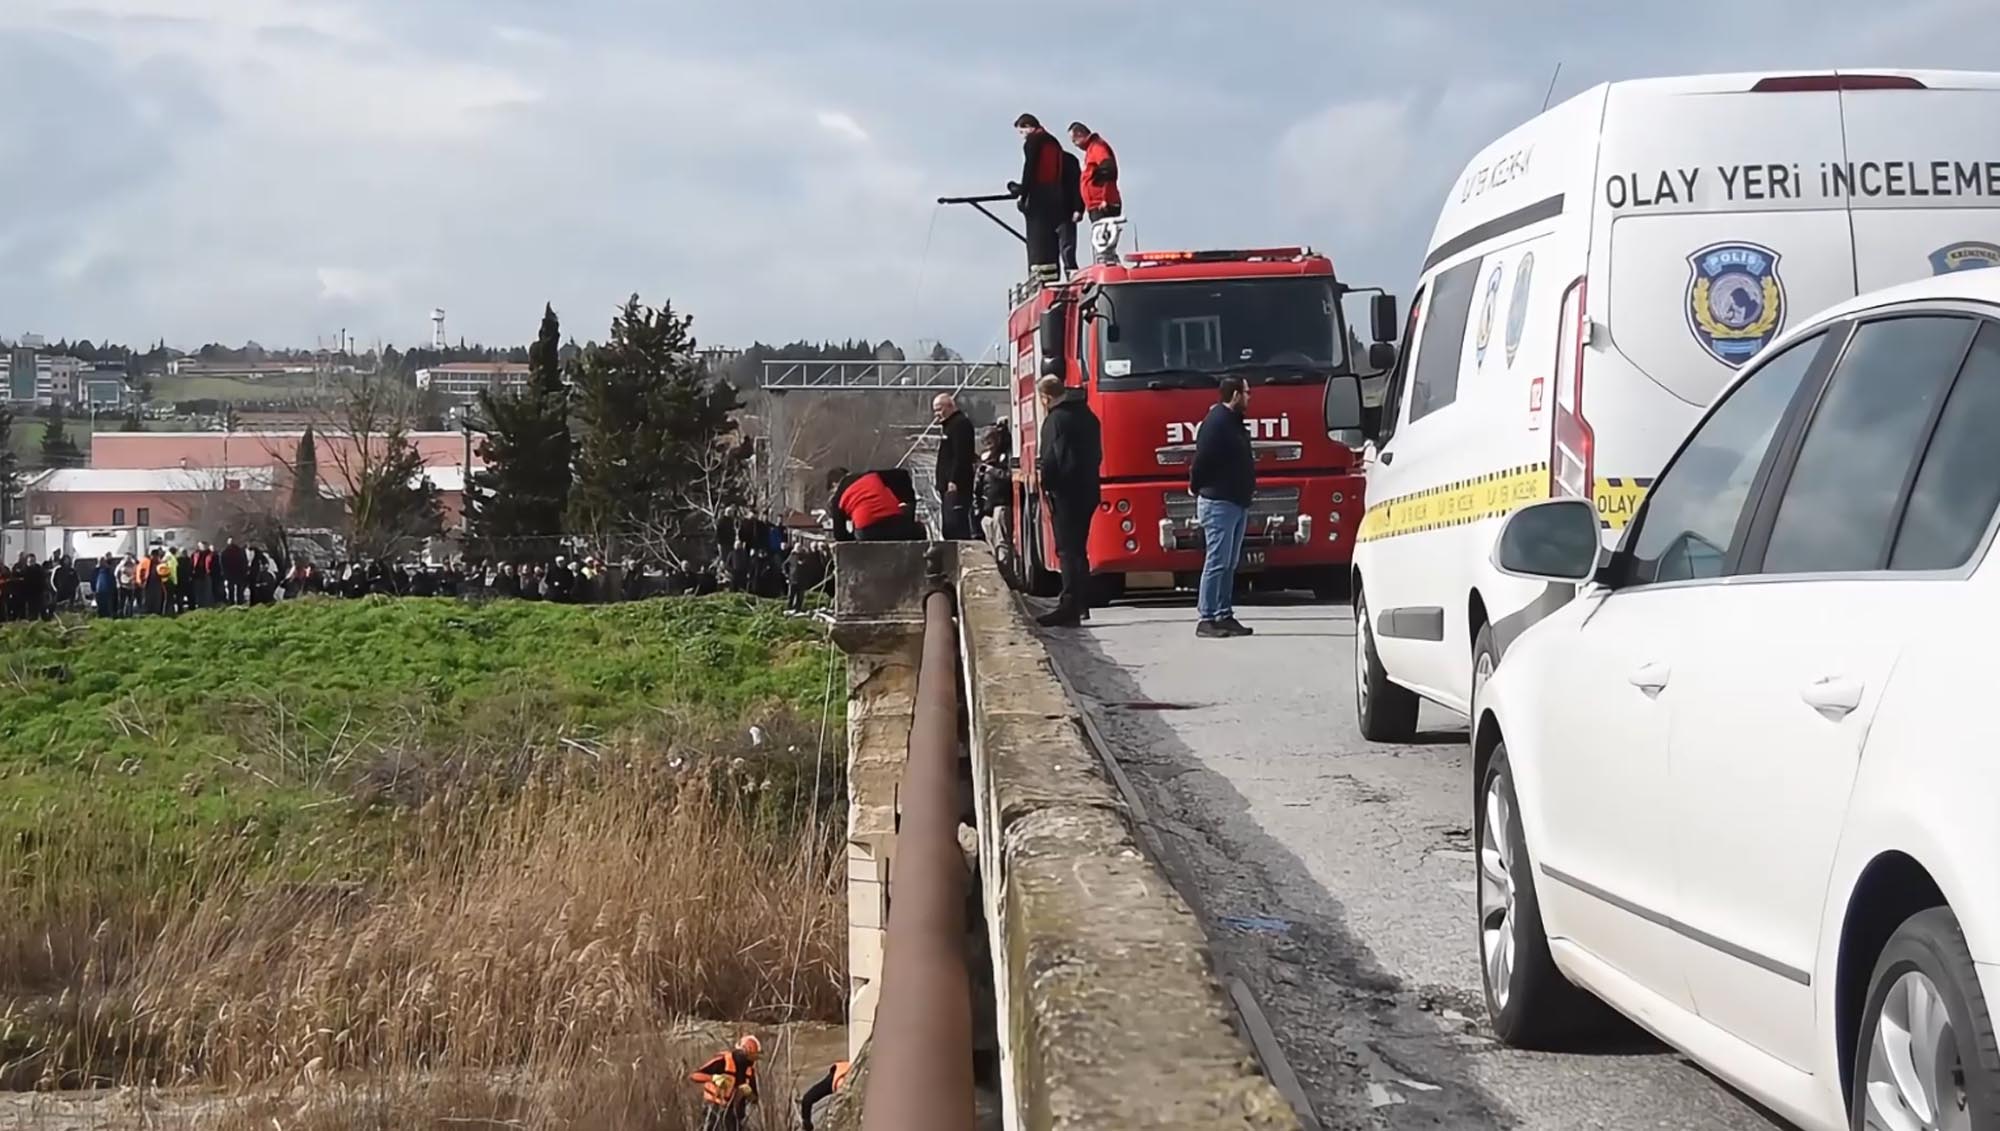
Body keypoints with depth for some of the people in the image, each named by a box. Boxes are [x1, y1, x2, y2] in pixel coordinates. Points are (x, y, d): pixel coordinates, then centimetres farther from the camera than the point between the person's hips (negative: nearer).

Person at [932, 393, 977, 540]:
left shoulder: (961, 423, -8)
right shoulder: (949, 425, 24)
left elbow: (961, 456, -18)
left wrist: (954, 481, -23)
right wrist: (941, 484, 19)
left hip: (956, 485, -11)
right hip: (947, 485, 11)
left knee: (956, 524, -16)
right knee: (948, 527, 9)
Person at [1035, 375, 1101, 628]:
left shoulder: (1055, 419, -13)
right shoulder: (1087, 415, 15)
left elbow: (1051, 458, -18)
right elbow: (1097, 454, 20)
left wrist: (1046, 483, -7)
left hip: (1065, 493, -9)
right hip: (1088, 490, 9)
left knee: (1068, 551, -10)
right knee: (1078, 549, 17)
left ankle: (1070, 607, -13)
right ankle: (1081, 605, 22)